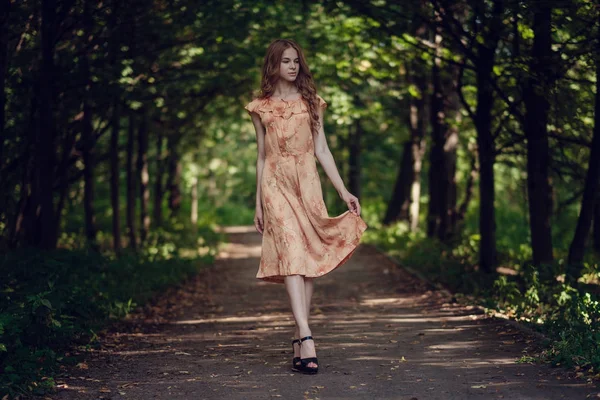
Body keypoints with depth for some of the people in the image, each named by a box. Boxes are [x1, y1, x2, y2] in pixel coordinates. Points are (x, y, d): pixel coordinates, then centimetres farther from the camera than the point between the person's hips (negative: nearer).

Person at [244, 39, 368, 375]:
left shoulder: (311, 103, 12)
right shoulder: (262, 107, 10)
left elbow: (322, 149, 9)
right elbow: (262, 157, 12)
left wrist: (343, 190, 1)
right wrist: (259, 204, 10)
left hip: (308, 183, 2)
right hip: (277, 185, -2)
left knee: (309, 260, -2)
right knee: (291, 257, -16)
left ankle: (300, 342, 3)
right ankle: (307, 338, -27)